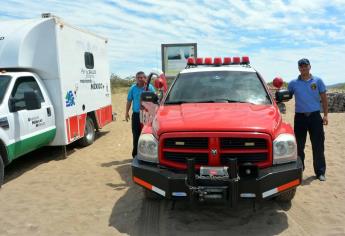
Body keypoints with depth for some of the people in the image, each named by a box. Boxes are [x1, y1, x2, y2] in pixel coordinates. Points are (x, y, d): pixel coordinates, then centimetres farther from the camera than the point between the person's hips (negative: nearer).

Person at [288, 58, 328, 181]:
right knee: (299, 146, 8)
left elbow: (324, 98, 5)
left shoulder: (317, 81, 5)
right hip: (300, 117, 1)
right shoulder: (293, 83, 6)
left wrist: (325, 115, -1)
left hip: (315, 116, 0)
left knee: (318, 145, 2)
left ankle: (320, 172, 12)